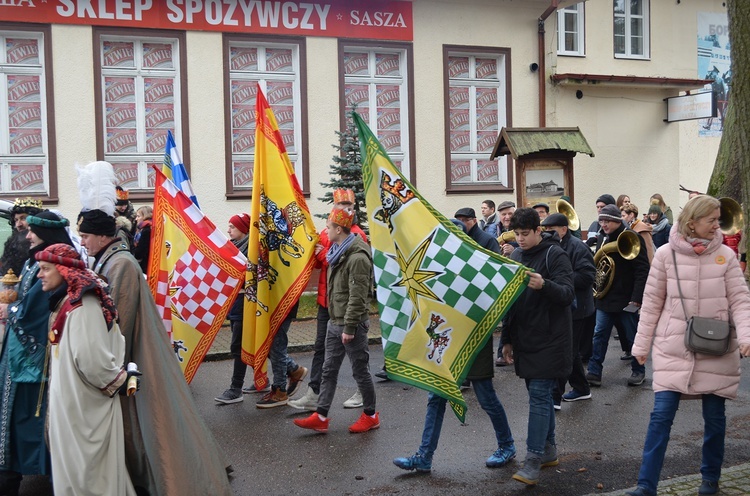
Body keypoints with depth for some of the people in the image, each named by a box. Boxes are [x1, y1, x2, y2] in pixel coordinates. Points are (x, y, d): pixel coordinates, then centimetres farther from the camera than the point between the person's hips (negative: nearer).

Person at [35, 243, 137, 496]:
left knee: (85, 465, 3)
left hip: (83, 404, -9)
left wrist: (119, 381, -15)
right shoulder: (67, 301, 9)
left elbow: (91, 359, -29)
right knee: (75, 465, 18)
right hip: (72, 401, 9)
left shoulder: (81, 305, -22)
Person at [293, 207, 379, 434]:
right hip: (334, 321, 10)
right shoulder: (337, 253, 11)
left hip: (351, 324, -10)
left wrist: (350, 328, -21)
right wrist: (336, 320, 17)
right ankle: (320, 417, 14)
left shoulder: (357, 257, -20)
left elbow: (357, 297, -22)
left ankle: (371, 415, 18)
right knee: (329, 369, 10)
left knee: (360, 370, 3)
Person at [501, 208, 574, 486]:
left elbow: (568, 294, -17)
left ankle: (533, 461, -9)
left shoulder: (554, 254, -10)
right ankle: (549, 450, 25)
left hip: (549, 339, -7)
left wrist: (544, 285, -38)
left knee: (539, 395, -10)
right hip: (525, 339, 7)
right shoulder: (516, 256, 10)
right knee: (539, 394, 13)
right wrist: (507, 339, 15)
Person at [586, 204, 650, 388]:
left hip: (626, 299, -6)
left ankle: (638, 371, 23)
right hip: (605, 296, 6)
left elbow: (642, 269, -15)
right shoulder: (603, 238, 9)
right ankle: (594, 372, 5)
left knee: (632, 336, 8)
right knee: (599, 334, 2)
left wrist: (636, 298, -21)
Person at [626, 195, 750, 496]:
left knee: (714, 415, 10)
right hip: (673, 347, -1)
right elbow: (652, 302, 1)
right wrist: (642, 344, 2)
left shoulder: (725, 255, 0)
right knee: (662, 414, -4)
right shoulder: (666, 254, -3)